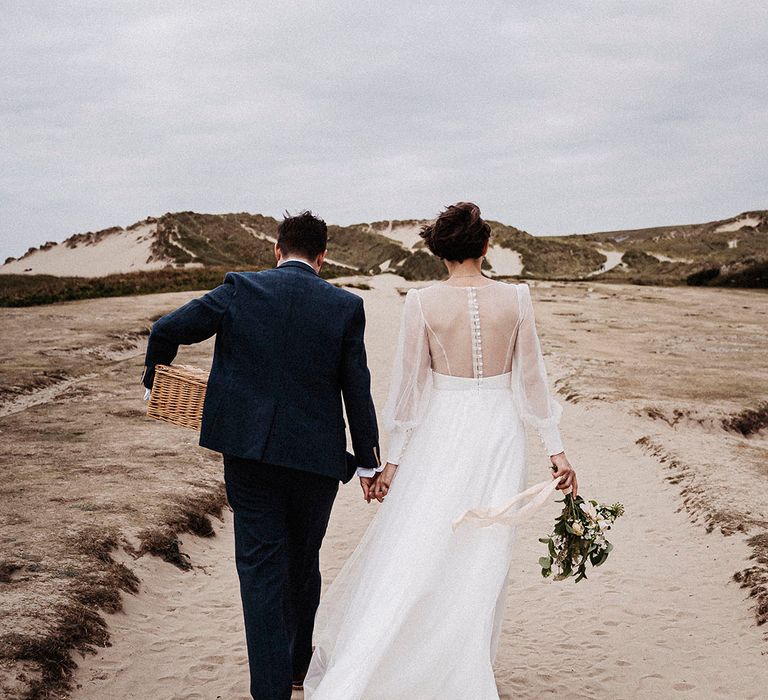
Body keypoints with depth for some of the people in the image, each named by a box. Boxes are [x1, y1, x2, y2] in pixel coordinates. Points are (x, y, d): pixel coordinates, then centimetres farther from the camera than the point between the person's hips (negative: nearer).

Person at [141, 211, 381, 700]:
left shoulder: (240, 289, -2)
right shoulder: (345, 306, -3)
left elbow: (167, 330, -2)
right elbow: (357, 390, -2)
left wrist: (156, 381, 17)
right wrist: (368, 461, 7)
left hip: (248, 449, -1)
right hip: (317, 454, 1)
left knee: (261, 564, 6)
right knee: (303, 562, 19)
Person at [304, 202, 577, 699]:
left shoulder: (422, 303, -7)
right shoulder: (516, 298, -3)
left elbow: (409, 385, -4)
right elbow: (532, 379, 1)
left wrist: (394, 458, 5)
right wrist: (556, 448, 9)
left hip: (441, 434, -1)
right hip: (500, 432, 1)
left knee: (407, 554, 5)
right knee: (483, 564, 10)